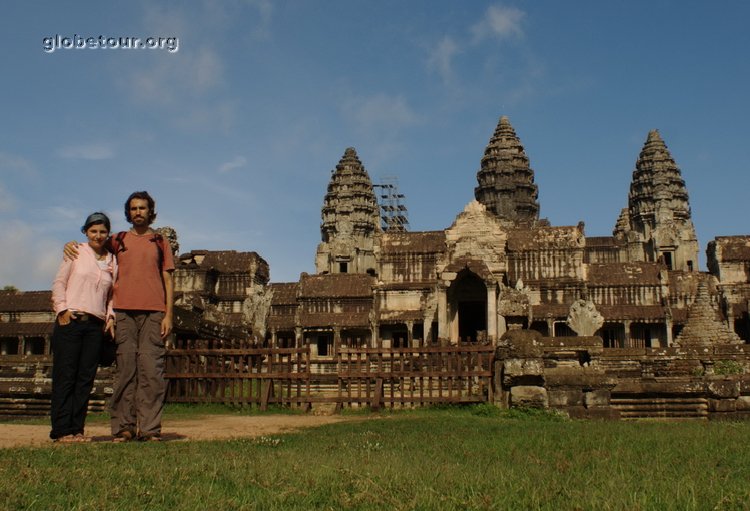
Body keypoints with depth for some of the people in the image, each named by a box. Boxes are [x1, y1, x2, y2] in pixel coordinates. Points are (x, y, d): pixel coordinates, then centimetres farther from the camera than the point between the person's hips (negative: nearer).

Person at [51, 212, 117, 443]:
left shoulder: (112, 261, 14)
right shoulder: (75, 253, 5)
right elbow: (59, 282, 3)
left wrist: (110, 316, 8)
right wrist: (62, 309, -8)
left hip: (96, 325, 4)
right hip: (70, 321, -3)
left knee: (86, 378, 3)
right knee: (65, 376, -3)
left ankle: (77, 428, 8)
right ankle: (62, 430, 1)